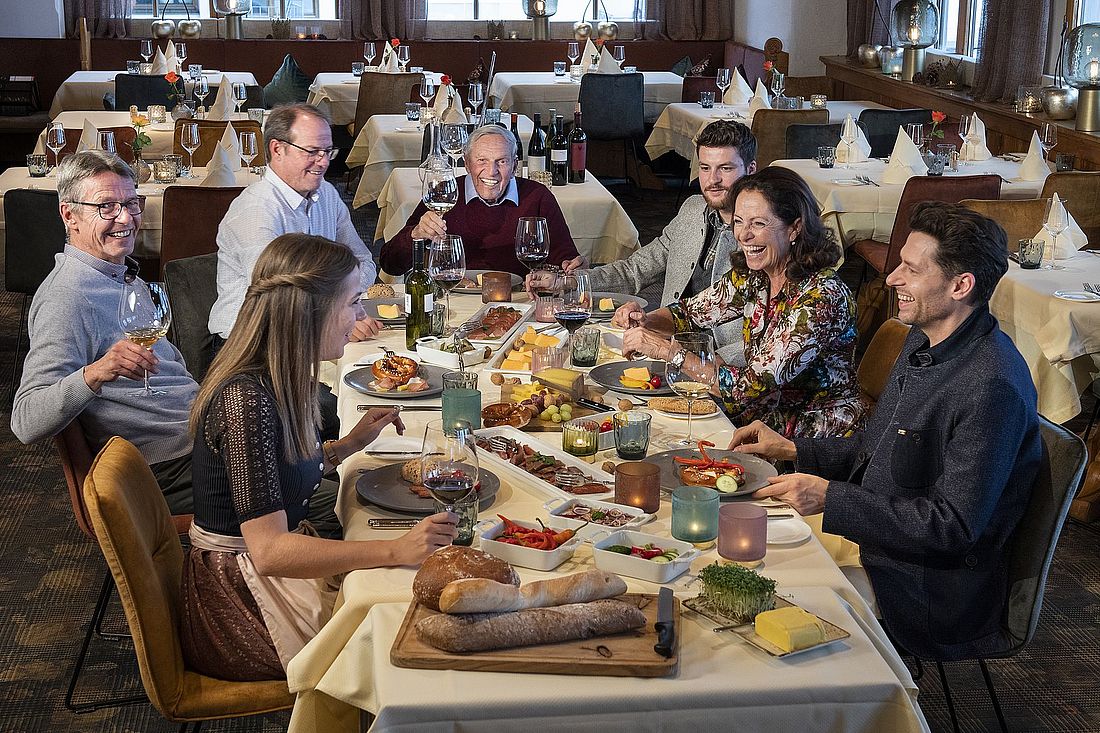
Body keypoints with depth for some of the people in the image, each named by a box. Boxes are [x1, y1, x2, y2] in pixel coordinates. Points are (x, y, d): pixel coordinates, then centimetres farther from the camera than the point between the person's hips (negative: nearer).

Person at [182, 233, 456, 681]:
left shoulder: (278, 382, 2)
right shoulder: (246, 400, -27)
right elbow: (268, 551, -30)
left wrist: (351, 443, 8)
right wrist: (396, 551, -35)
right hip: (239, 596, -9)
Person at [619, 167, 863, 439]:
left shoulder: (822, 296, -25)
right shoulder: (752, 275, -3)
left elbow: (751, 388, -30)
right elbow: (690, 311, 12)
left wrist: (666, 350, -29)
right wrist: (645, 321, -10)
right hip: (773, 414, 6)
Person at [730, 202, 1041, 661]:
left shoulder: (993, 388, -25)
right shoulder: (923, 340, 5)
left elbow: (955, 526, -25)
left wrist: (831, 498, -25)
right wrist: (791, 450, 6)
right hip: (871, 545, 8)